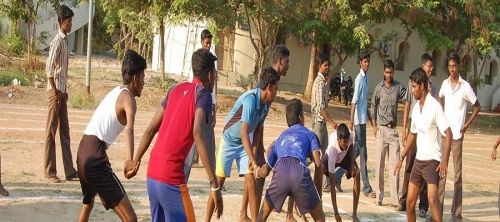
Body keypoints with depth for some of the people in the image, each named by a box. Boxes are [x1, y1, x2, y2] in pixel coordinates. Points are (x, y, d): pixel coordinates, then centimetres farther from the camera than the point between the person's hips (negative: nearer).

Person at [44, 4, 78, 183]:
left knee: (65, 131, 10)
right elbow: (49, 68, -19)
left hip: (62, 90, 9)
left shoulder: (65, 40, 14)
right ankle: (49, 172, 2)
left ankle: (69, 171, 14)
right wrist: (55, 91, -17)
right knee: (51, 131, -3)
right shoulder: (57, 41, -15)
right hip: (55, 91, -9)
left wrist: (64, 90, 16)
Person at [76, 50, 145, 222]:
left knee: (88, 202, 37)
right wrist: (129, 160, -44)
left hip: (83, 150, 10)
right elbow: (129, 129, -28)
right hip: (95, 155, -10)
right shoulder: (128, 98, -7)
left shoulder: (116, 92, 20)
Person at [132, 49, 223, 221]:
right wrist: (214, 185, -26)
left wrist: (135, 161, 27)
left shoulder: (176, 89, 15)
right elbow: (198, 134, -22)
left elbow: (151, 129, 17)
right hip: (172, 178, -8)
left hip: (152, 174, 8)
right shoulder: (203, 94, -5)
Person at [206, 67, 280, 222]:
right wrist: (254, 162, -40)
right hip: (229, 141, -6)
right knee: (218, 182, -2)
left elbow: (258, 130, 3)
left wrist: (254, 154, -4)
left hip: (245, 144, 6)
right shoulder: (251, 99, -31)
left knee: (251, 180, -4)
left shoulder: (266, 103, -7)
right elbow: (244, 133, -36)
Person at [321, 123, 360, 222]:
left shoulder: (351, 136, -37)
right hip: (332, 157, -3)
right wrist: (336, 212, -46)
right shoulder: (332, 149, -45)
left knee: (357, 174, -17)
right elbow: (332, 184, -44)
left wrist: (352, 164, -16)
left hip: (345, 155, 3)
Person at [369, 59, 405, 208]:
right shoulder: (379, 88, 1)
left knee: (395, 164, 1)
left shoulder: (399, 87, 5)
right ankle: (379, 197, 8)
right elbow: (373, 107, 6)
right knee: (380, 163, 2)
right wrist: (374, 126, -1)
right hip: (381, 128, -2)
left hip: (393, 129, 2)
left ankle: (395, 199, 5)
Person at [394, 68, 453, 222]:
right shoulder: (416, 108, 10)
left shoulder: (434, 106, -15)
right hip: (418, 160, 8)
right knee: (410, 201, 10)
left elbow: (448, 133, -19)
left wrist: (444, 160, -27)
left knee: (432, 199, -23)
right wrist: (401, 158, 21)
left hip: (432, 161, -8)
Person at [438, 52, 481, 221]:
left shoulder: (465, 87, -7)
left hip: (457, 135, -4)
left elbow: (477, 107, 2)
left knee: (457, 175, 0)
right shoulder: (445, 84, 7)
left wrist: (467, 125, -5)